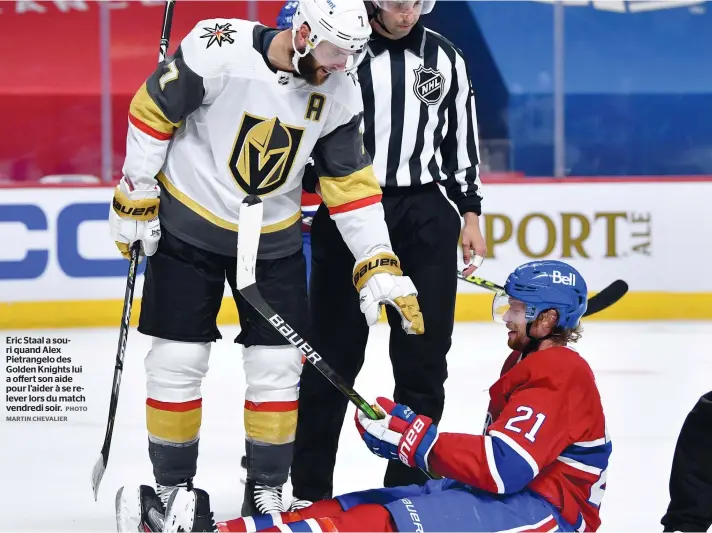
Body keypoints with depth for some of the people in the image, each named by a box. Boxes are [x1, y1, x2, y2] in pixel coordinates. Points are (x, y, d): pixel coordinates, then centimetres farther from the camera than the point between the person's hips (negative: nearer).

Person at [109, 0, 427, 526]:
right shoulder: (221, 50, -24)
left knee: (278, 363, 1)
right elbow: (152, 111, -14)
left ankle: (267, 488, 16)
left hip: (273, 239, 4)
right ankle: (171, 487, 13)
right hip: (187, 224, -4)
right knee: (177, 359, -2)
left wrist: (382, 269, -6)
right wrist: (134, 201, -9)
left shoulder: (339, 92, -9)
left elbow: (351, 183, -2)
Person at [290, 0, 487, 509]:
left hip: (425, 217, 3)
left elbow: (462, 138, 14)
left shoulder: (445, 59, 7)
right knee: (333, 356, 0)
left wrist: (470, 214, 11)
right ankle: (309, 490, 8)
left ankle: (408, 484, 14)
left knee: (424, 356, 4)